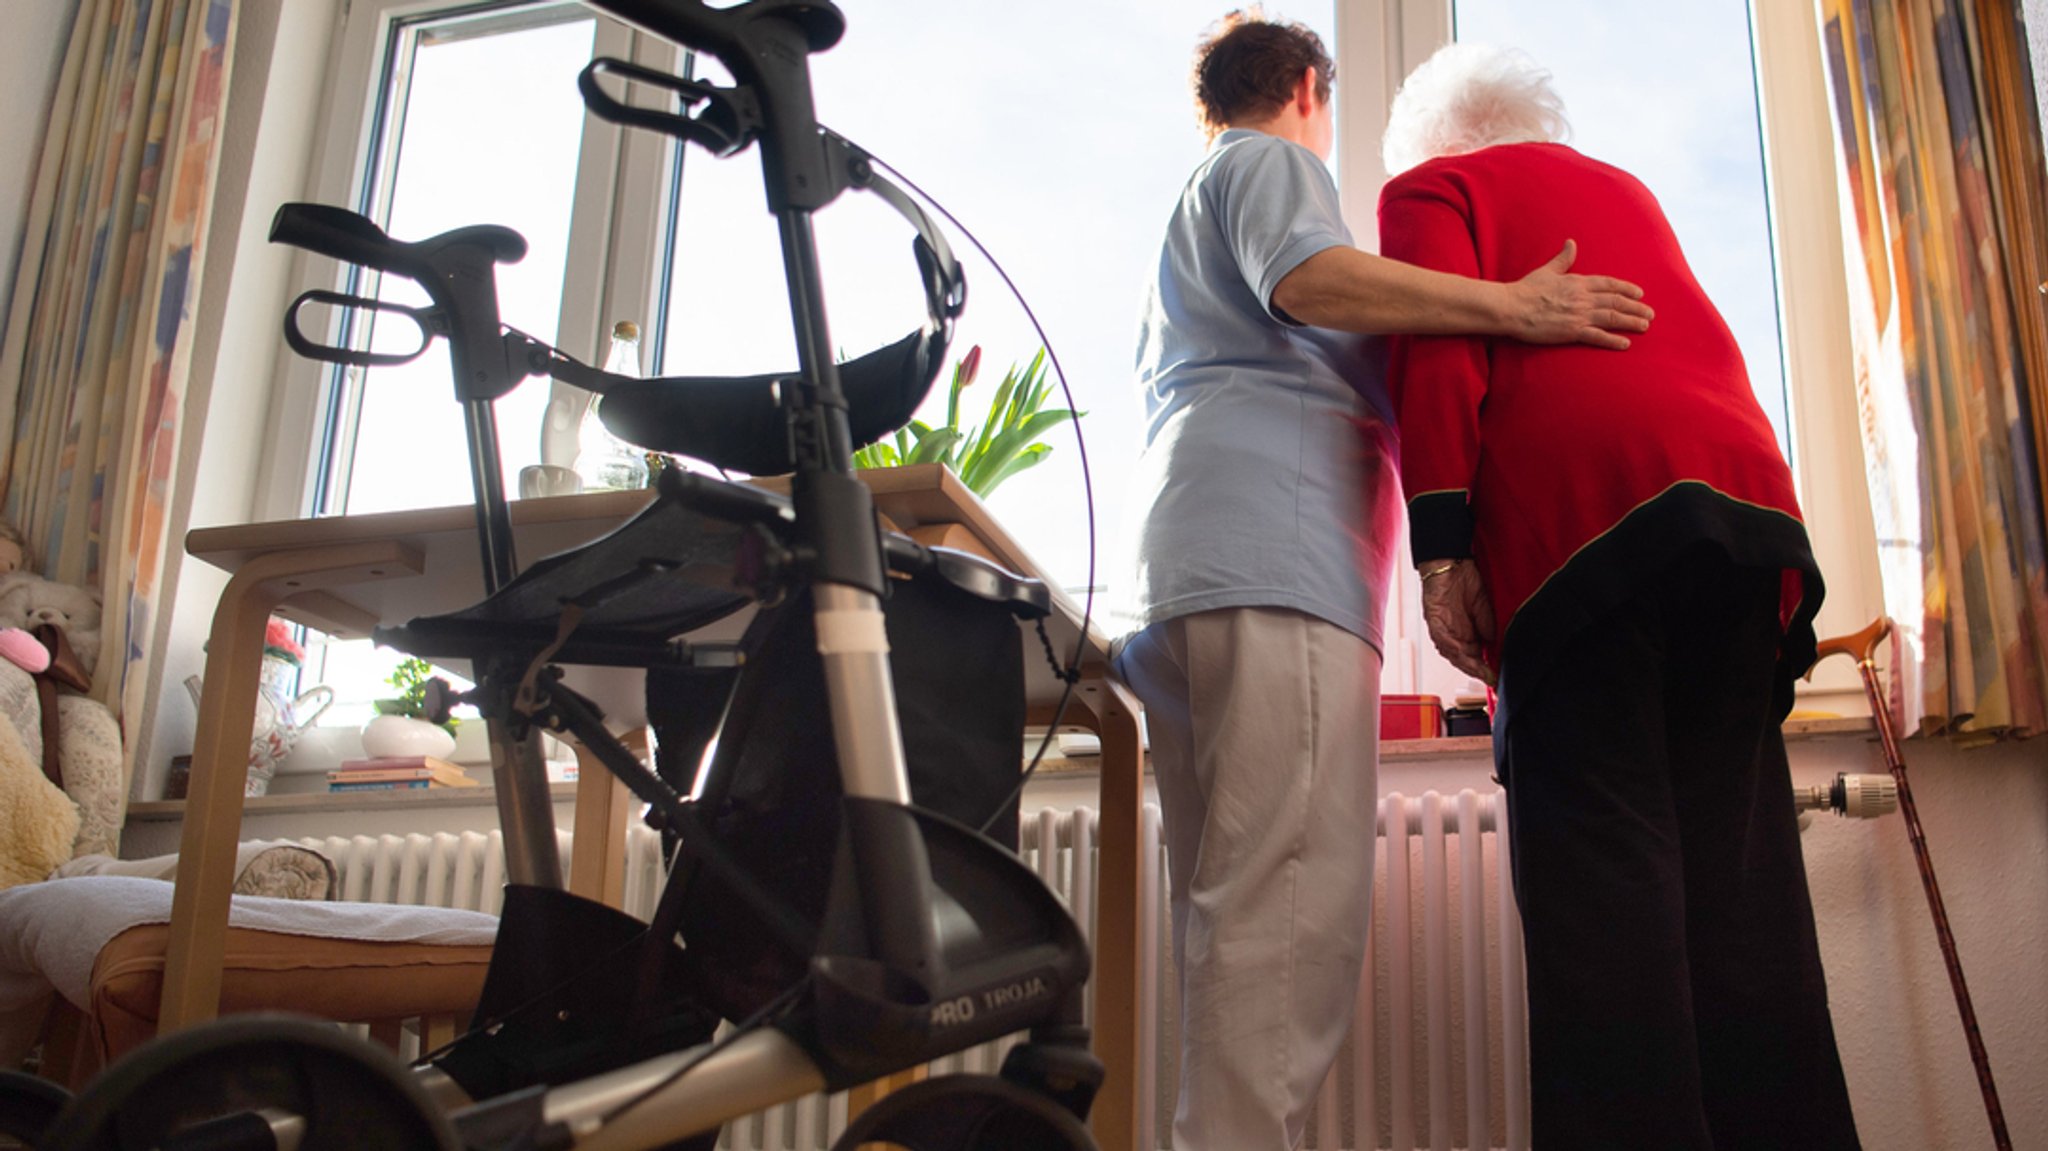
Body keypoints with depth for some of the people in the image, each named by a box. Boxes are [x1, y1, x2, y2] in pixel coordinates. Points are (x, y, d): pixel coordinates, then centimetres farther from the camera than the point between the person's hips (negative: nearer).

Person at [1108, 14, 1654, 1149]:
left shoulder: (1186, 216, 38)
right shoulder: (1272, 161, 11)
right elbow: (1305, 279, -10)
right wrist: (1512, 307, -15)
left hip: (1177, 583, 10)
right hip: (1277, 558, -10)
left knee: (1227, 913, 3)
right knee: (1296, 907, -19)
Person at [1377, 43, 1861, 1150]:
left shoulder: (1430, 187, 14)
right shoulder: (1625, 190, 35)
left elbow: (1436, 351, -2)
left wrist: (1440, 544, -9)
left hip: (1577, 514, -6)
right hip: (1741, 475, 6)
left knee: (1598, 855, -10)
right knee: (1734, 862, 4)